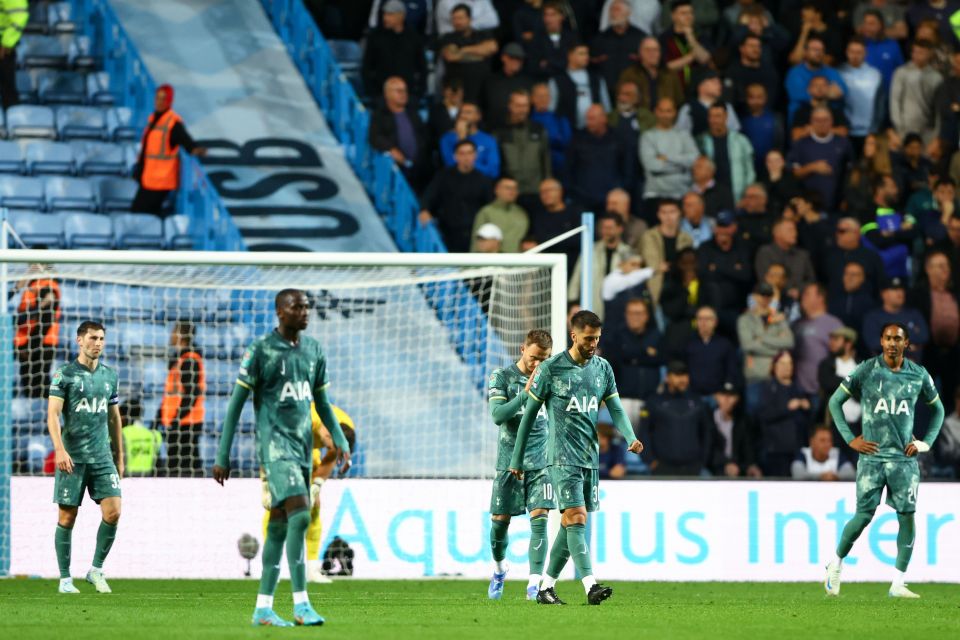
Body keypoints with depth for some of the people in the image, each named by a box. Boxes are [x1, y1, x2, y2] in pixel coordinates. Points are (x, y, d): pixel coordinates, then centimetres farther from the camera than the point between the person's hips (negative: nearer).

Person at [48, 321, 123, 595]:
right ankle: (65, 579, 8)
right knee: (67, 518, 0)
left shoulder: (110, 376, 13)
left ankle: (96, 569, 6)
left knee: (113, 511, -10)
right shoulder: (64, 374, -2)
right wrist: (60, 449, -24)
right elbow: (53, 414, -11)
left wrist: (119, 458, 20)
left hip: (102, 457, 4)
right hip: (72, 457, -4)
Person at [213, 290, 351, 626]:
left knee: (280, 525, 7)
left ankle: (263, 608, 11)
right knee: (299, 515, -20)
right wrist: (222, 457, -4)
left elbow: (322, 403, 21)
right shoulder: (260, 351, -6)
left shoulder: (314, 350, 13)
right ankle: (301, 604, -20)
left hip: (303, 447, 7)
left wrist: (340, 441, 8)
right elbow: (236, 404, -4)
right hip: (275, 444, -7)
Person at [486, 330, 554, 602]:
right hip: (509, 461, -1)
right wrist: (526, 393, -23)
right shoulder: (502, 377, -2)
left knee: (539, 519, -12)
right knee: (500, 521, 4)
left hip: (541, 463, 1)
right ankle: (499, 569, 33)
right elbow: (498, 416, -16)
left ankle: (534, 585, -14)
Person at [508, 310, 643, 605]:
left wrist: (630, 438, -14)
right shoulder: (551, 369, -5)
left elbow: (616, 409, 7)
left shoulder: (603, 369, 10)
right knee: (577, 520, -16)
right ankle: (591, 587, -24)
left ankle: (546, 587, 16)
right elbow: (529, 414, 1)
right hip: (563, 458, -6)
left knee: (570, 525, 8)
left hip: (590, 459, 6)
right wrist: (517, 460, 5)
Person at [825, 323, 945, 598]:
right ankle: (837, 563, 18)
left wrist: (926, 442, 7)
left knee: (907, 517, -6)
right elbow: (835, 401, 6)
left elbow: (937, 409, 20)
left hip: (904, 457, 2)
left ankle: (897, 584, -1)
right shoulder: (865, 371, -2)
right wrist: (850, 439, -1)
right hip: (872, 455, -2)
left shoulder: (919, 375, 5)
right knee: (864, 516, -7)